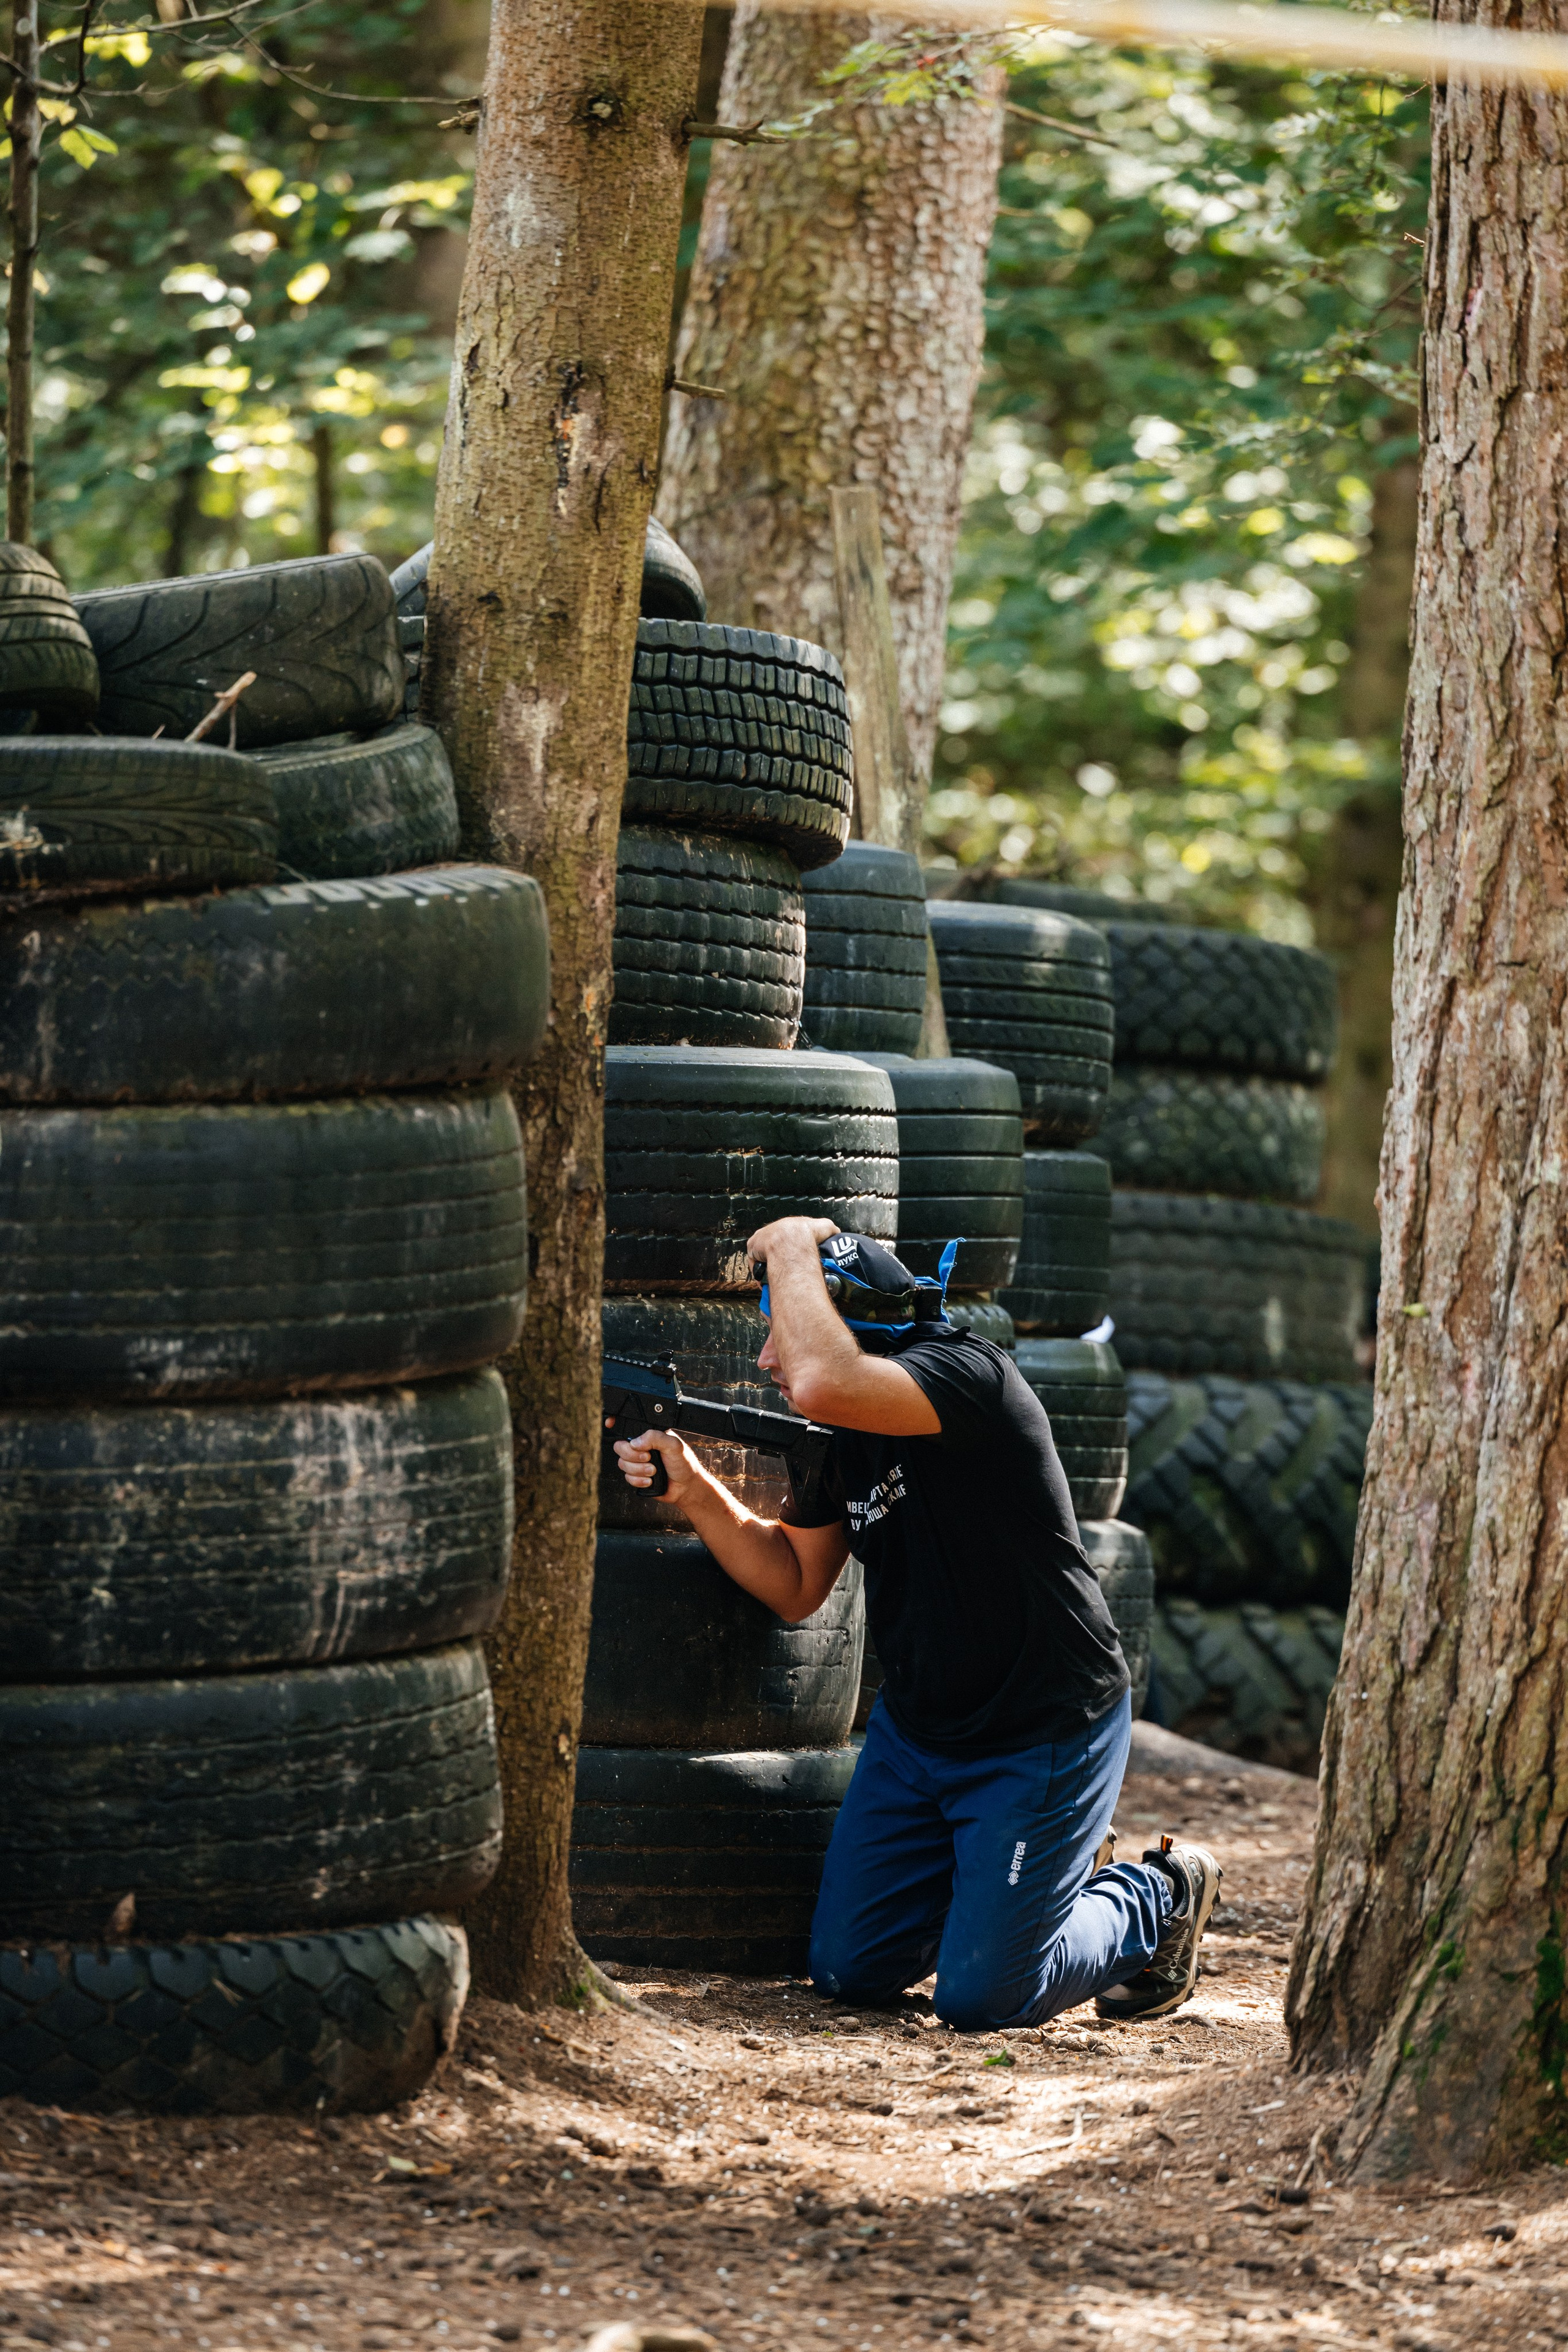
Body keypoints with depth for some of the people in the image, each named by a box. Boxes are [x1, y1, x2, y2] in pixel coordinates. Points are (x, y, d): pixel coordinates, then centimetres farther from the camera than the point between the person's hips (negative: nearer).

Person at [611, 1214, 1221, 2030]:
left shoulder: (970, 1376, -24)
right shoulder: (844, 1438, 0)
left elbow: (824, 1383, -43)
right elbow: (796, 1583, 12)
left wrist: (792, 1245, -27)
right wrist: (694, 1490, -2)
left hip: (1043, 1739, -8)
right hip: (917, 1732, 8)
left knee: (979, 2001, -7)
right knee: (850, 1971, 7)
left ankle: (1157, 1901, 18)